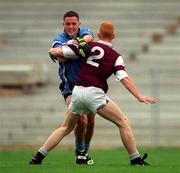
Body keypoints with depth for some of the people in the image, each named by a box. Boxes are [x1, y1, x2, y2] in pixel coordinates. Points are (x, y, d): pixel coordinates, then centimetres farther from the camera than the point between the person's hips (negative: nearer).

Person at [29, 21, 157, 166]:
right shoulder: (115, 57, 6)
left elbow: (54, 52, 10)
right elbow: (124, 78, -7)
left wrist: (54, 52, 32)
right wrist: (139, 97, -9)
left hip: (77, 92, 4)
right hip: (95, 93, -4)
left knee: (66, 128, 20)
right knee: (123, 123, 7)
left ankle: (38, 158, 14)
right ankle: (136, 160, 3)